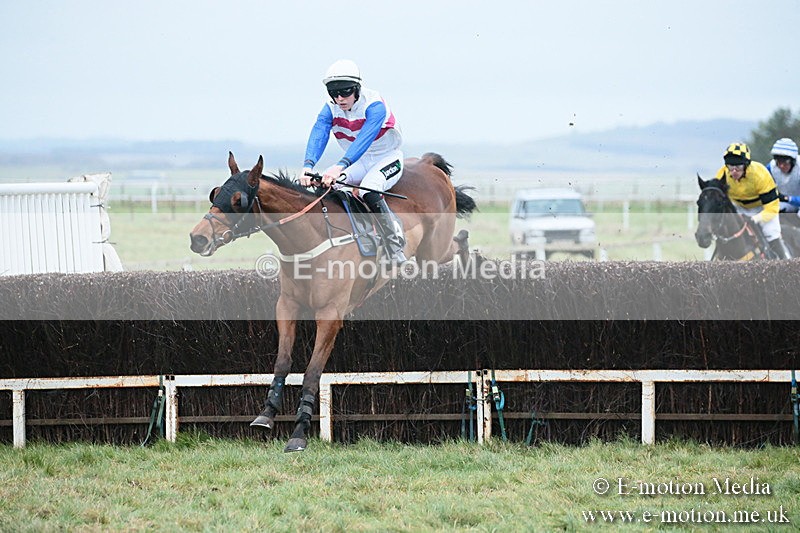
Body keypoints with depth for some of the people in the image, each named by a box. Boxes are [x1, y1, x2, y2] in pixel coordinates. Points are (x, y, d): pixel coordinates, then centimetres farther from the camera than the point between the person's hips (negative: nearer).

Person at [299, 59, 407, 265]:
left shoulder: (374, 105, -26)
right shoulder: (331, 109, -10)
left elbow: (365, 138, -41)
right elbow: (318, 134, -26)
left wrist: (341, 166, -57)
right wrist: (308, 166, -46)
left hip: (388, 158, -6)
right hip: (359, 162, 6)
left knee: (369, 191, -36)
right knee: (319, 183, -18)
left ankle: (395, 246, -28)